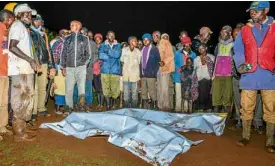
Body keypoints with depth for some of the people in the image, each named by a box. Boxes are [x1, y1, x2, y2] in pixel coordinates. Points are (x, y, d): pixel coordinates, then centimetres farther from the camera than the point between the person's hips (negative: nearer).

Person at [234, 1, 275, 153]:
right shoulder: (244, 30, 9)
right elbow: (238, 51, 5)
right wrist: (240, 64, -12)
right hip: (249, 76, 1)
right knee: (246, 108, 7)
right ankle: (245, 136, 21)